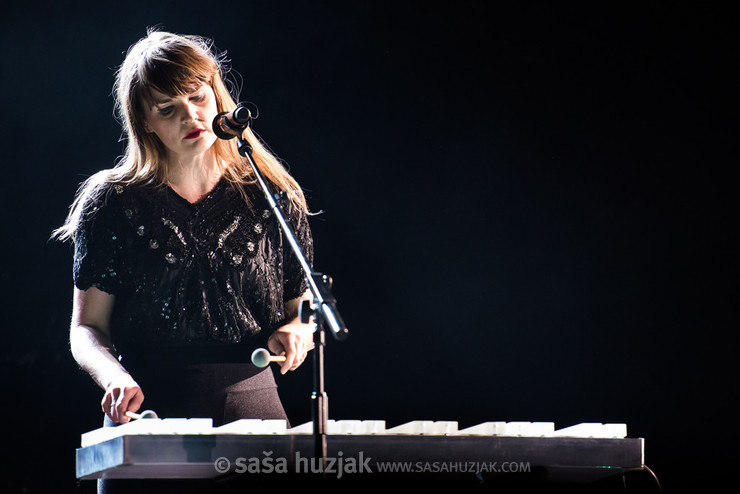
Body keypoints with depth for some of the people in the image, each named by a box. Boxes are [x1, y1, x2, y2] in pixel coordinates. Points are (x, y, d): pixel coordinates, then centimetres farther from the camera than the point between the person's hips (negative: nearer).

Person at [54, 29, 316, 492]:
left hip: (253, 409, 1)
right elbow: (87, 327, 8)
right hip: (149, 415, -1)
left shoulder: (275, 199, 11)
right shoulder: (112, 204, 7)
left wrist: (294, 332, -4)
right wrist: (115, 377, -12)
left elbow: (303, 309, 19)